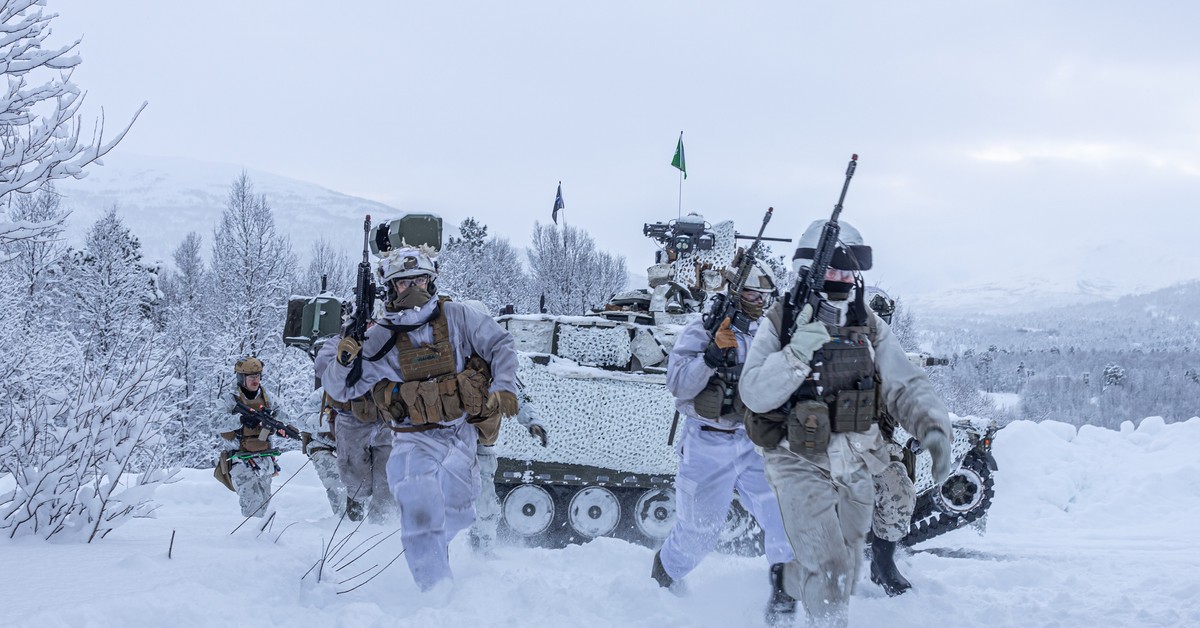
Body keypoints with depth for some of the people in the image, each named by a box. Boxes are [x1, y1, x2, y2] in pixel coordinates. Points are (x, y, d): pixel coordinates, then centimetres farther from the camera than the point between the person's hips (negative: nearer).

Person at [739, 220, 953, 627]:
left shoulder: (870, 328, 4)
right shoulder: (780, 325, -8)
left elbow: (906, 385, -3)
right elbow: (754, 394, -17)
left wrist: (933, 426, -22)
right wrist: (798, 353, -30)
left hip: (855, 469, 5)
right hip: (801, 464, -5)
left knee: (842, 576, 17)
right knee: (828, 570, -16)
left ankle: (784, 581, 44)